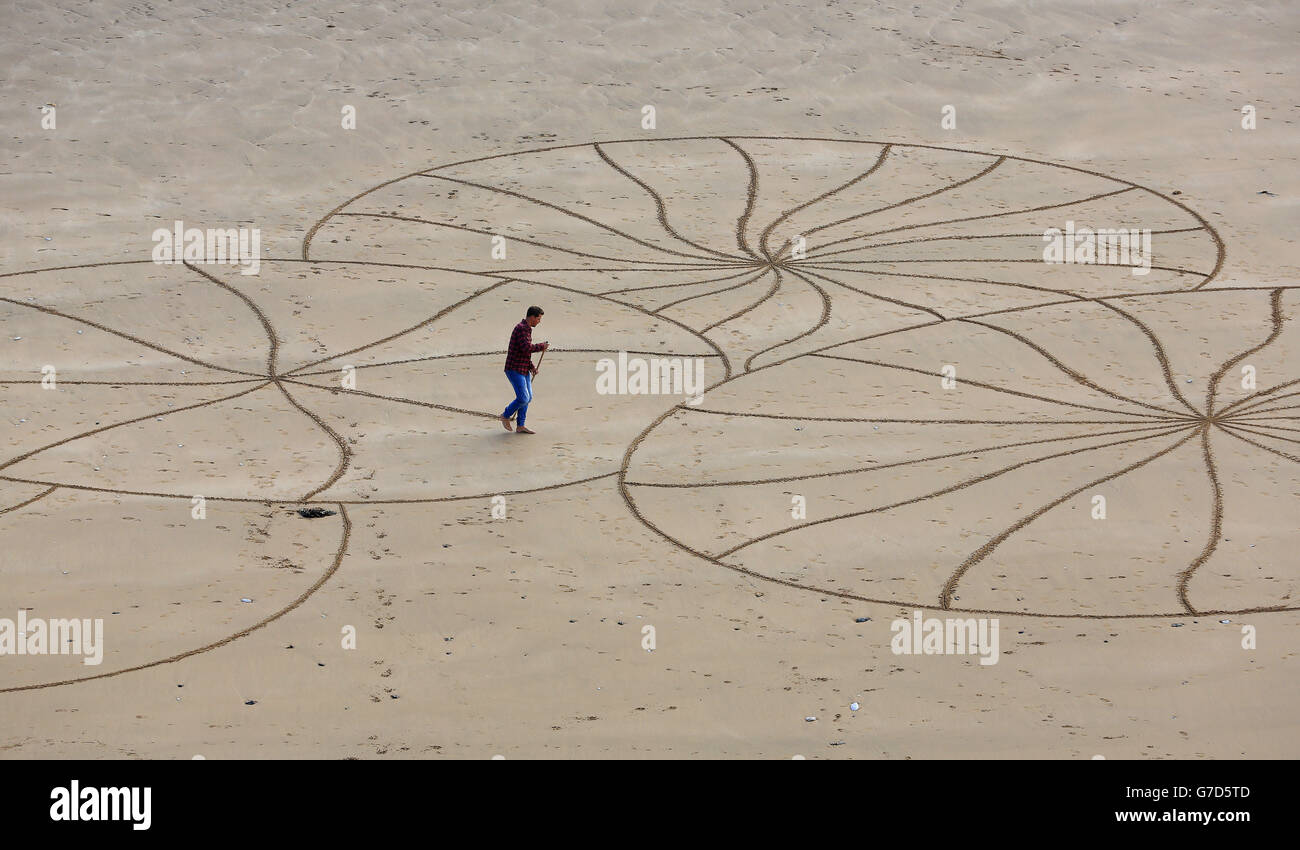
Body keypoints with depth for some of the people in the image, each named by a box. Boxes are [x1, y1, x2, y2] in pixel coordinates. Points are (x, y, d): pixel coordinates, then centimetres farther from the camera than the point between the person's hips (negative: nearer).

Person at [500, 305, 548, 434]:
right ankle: (506, 416, 10)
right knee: (523, 398, -12)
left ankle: (520, 426, 14)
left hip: (524, 370, 10)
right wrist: (541, 346, -13)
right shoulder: (521, 328, -17)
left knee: (528, 397, 9)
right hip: (514, 369, -10)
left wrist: (532, 367, 16)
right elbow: (526, 348, -28)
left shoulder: (526, 329, 15)